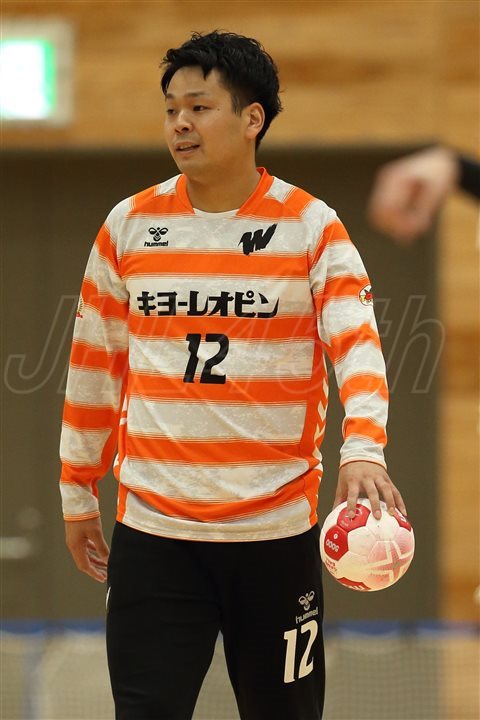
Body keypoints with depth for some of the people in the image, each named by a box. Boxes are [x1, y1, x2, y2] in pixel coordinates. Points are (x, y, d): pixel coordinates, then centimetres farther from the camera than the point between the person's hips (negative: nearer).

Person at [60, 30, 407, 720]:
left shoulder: (311, 228, -3)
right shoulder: (129, 225, 5)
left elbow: (358, 346, -14)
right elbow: (93, 367, 13)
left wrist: (364, 451, -32)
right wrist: (77, 493, 15)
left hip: (277, 533, -1)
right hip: (152, 533, 1)